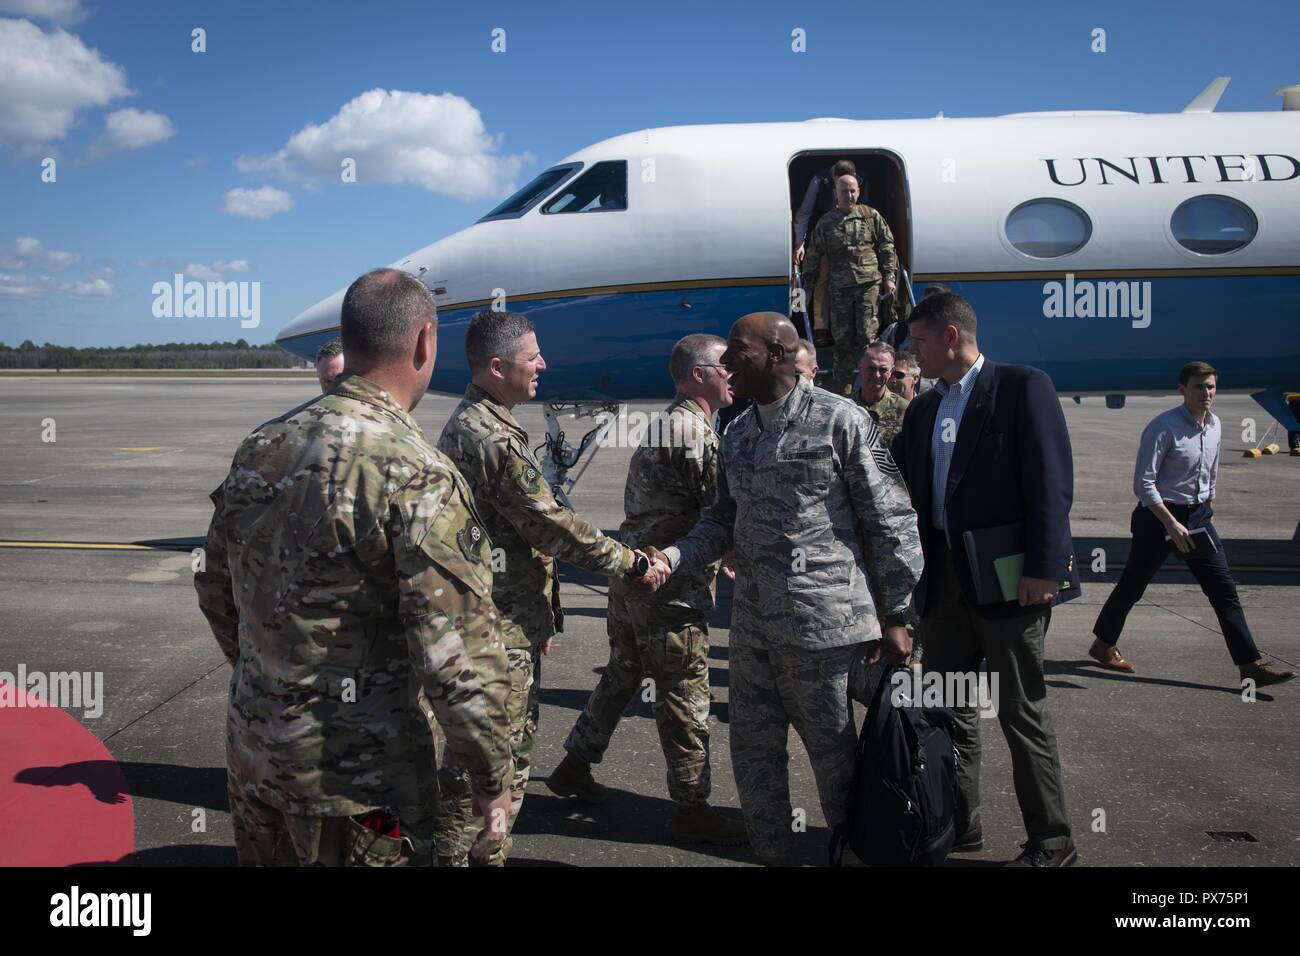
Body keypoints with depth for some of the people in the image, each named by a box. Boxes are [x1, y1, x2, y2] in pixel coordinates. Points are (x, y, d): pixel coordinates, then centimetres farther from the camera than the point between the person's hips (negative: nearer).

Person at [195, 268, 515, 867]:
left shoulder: (260, 447, 1)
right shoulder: (417, 477, -21)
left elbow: (215, 592, 12)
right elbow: (458, 655, -24)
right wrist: (492, 778, -11)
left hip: (251, 746, 7)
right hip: (357, 771, -6)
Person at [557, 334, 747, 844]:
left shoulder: (671, 422, 16)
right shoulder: (693, 429, -17)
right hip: (670, 584, -10)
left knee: (623, 674, 21)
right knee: (684, 693, -1)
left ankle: (576, 763, 33)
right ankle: (691, 808, 10)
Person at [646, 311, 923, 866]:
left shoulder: (839, 421, -8)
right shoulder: (736, 433, 11)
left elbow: (891, 521, -6)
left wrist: (895, 617, -6)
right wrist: (672, 559, -2)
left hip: (820, 624, -6)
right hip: (751, 625, 6)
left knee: (834, 754, 6)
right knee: (753, 751, 14)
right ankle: (772, 854, 31)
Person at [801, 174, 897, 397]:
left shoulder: (871, 217, 7)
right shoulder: (825, 223, 8)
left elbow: (886, 247, 10)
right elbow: (813, 255, 12)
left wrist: (889, 277, 4)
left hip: (868, 284, -1)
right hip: (838, 288, 1)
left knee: (867, 335, -8)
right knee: (842, 338, 4)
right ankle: (842, 389, 14)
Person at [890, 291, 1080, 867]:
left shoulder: (1023, 387, -7)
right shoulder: (923, 409, 14)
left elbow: (1052, 482, -13)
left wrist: (1043, 569, -18)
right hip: (943, 578, 7)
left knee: (1022, 712, 2)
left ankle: (1051, 840, 17)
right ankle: (959, 823, 28)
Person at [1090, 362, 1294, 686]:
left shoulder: (1214, 425, 5)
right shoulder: (1164, 427, -18)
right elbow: (1143, 483, -20)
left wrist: (1206, 511, 18)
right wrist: (1171, 524, -24)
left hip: (1198, 516, 7)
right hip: (1158, 515, -7)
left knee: (1224, 588, 0)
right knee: (1132, 586, 7)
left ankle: (1251, 666, 2)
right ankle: (1103, 645, 27)